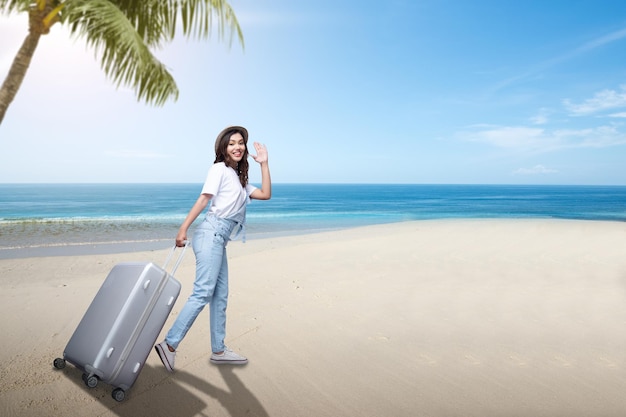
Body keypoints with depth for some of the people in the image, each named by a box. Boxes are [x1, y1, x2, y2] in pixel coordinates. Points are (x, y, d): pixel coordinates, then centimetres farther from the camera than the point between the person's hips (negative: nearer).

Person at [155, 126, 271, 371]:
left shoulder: (240, 179, 23)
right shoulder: (219, 169, 2)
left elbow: (265, 194, 14)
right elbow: (204, 199, -8)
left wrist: (264, 163, 15)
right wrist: (183, 229, -13)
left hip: (220, 239, 8)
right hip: (211, 233, -8)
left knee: (220, 296, 9)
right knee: (203, 292, -15)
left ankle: (218, 350, 17)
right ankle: (170, 345, -10)